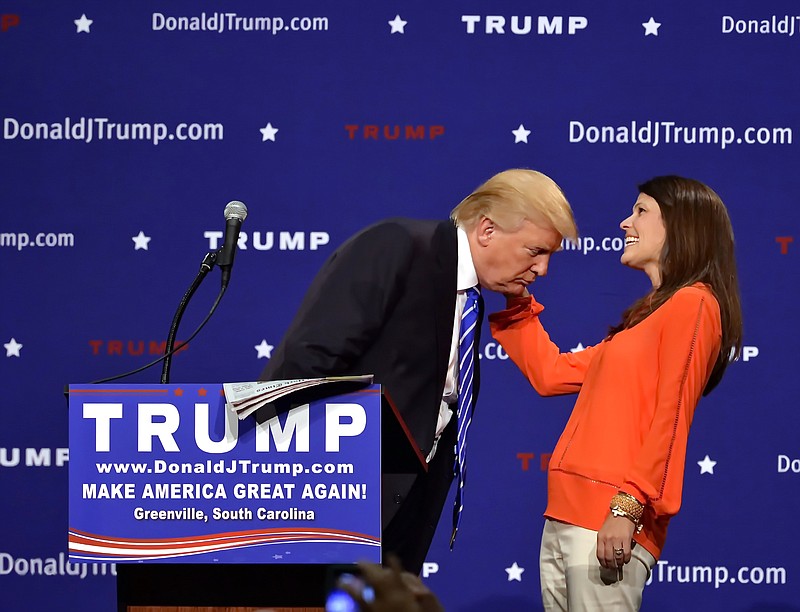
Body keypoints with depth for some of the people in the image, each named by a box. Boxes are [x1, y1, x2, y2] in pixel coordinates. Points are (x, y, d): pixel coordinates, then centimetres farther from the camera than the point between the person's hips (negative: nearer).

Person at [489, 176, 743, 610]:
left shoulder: (693, 303, -5)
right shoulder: (647, 315, 24)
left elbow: (671, 419, -13)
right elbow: (550, 373, 27)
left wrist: (629, 507, -20)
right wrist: (516, 298, 27)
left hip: (610, 524, -9)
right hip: (565, 518, 9)